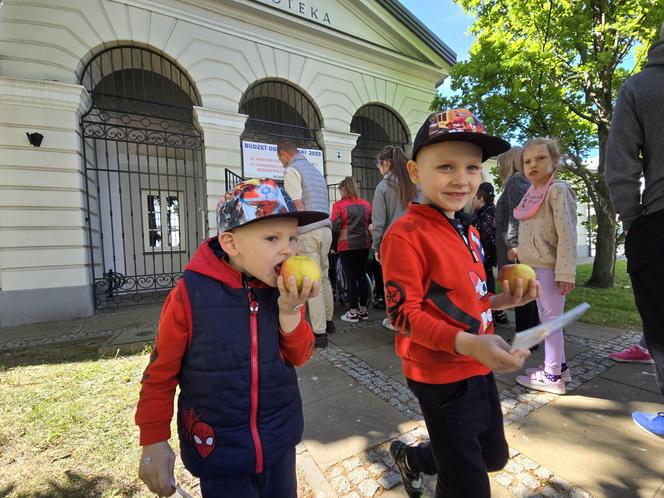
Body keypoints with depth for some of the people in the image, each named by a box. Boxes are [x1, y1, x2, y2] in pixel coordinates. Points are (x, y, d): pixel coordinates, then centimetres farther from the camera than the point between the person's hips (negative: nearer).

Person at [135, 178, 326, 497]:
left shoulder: (287, 290, -11)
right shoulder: (191, 293, -21)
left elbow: (300, 357, -6)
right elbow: (161, 372, -9)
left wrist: (290, 310, -22)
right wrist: (154, 441, -2)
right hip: (217, 449, -3)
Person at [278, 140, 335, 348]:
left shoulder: (292, 170, -3)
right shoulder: (315, 170, 22)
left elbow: (298, 206, -14)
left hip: (307, 232, -8)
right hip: (326, 229, 8)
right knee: (324, 277, 16)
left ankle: (319, 333, 1)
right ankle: (327, 321, 28)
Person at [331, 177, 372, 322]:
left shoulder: (339, 205, -7)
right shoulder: (366, 204, 8)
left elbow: (335, 227, -8)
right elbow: (371, 223, 11)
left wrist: (334, 244, 4)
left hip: (346, 246, -4)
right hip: (364, 244, 5)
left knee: (351, 277, 0)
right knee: (362, 276, 10)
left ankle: (353, 312, 7)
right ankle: (363, 310, 19)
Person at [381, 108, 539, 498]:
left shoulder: (468, 232, 6)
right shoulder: (406, 234, -22)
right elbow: (403, 313, -24)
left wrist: (500, 301, 1)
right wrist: (466, 343, -32)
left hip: (479, 367, 9)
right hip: (441, 375, -9)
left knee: (494, 456, 28)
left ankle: (411, 457, 49)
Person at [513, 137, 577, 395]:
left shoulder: (558, 190, -11)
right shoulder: (532, 193, 13)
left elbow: (567, 233, -18)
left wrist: (565, 272, -23)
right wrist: (521, 250, 14)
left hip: (549, 267, -8)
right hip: (535, 266, 8)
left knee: (551, 319, 0)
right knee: (546, 318, 17)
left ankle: (552, 376, 13)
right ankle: (559, 365, 33)